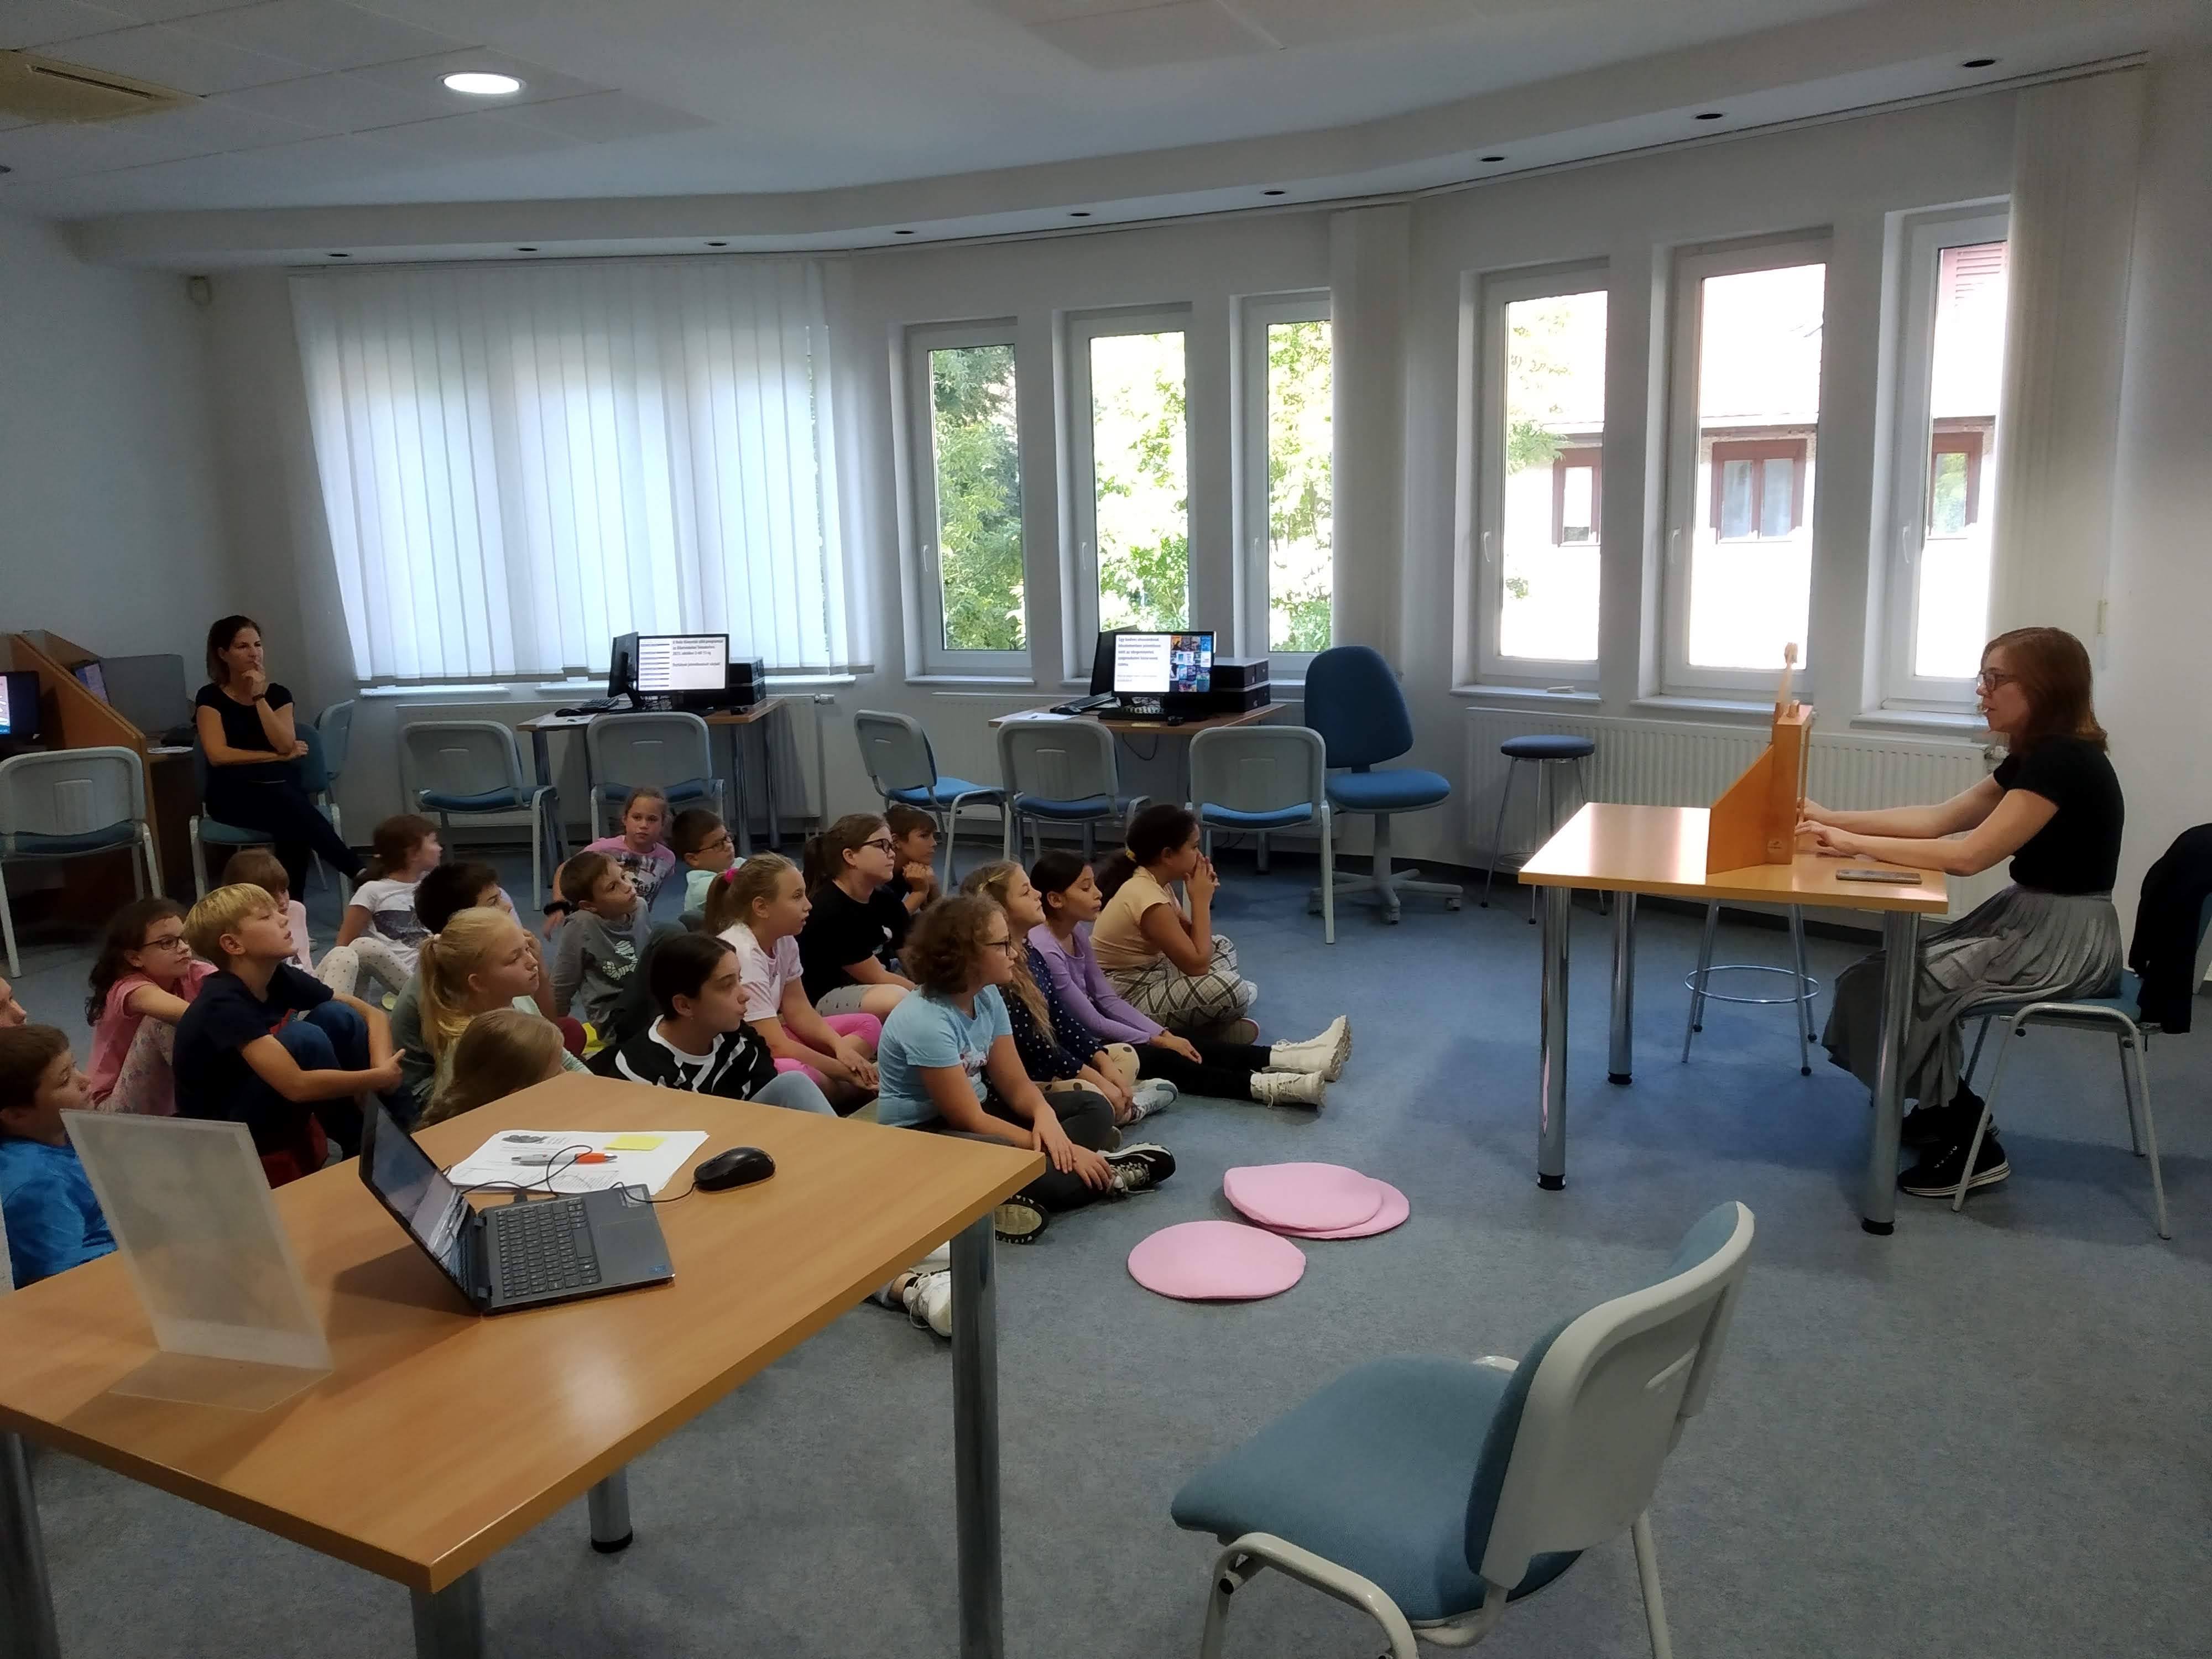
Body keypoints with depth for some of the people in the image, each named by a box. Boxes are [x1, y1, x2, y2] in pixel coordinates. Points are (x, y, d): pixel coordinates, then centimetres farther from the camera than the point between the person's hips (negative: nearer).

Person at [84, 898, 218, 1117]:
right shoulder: (128, 988, -23)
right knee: (163, 1020, -29)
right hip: (120, 1110, -5)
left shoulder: (191, 974, -7)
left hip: (172, 1099, 6)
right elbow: (178, 1011, -45)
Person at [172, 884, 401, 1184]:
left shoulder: (279, 977, -5)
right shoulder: (223, 1005, -27)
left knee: (337, 1016, -9)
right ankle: (361, 1150, -9)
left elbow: (372, 1014, -1)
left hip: (273, 1113, 7)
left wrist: (382, 1067, -20)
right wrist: (380, 1078, -25)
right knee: (302, 1037, -28)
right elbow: (298, 1086, -36)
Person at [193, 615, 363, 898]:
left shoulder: (278, 693, 13)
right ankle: (359, 872, -36)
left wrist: (259, 697, -6)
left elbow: (285, 744, -3)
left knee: (294, 830, -34)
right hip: (234, 794, -3)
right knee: (296, 810, -35)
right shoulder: (211, 697, 5)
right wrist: (278, 757, -4)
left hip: (281, 789, 3)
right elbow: (218, 755, -7)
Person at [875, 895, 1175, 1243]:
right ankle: (1106, 1174, -11)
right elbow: (970, 1121, -25)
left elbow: (1015, 1084, 1)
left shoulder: (988, 996, -2)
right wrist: (1056, 1148, -23)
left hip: (975, 1110, 9)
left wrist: (1044, 1115, -23)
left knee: (1094, 1107, 3)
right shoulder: (926, 1022, -27)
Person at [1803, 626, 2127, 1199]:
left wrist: (1856, 845, -20)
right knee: (1891, 967, 5)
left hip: (2067, 939, -9)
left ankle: (1972, 1145, 1)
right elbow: (1939, 818, 8)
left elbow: (1968, 855, -25)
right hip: (2031, 920, 9)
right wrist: (1835, 820, 1)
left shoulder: (2064, 760, -22)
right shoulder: (2038, 755, 8)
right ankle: (1948, 1111, 18)